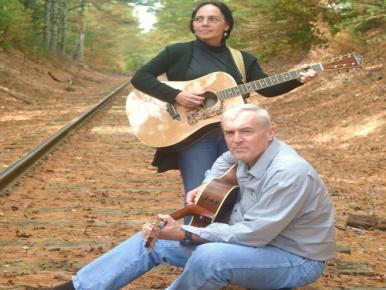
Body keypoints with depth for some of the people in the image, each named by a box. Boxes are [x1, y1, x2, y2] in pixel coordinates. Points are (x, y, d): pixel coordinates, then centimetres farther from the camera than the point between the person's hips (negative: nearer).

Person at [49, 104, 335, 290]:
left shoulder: (288, 172, -29)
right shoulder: (252, 152, 0)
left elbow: (255, 234, -30)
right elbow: (229, 158, 26)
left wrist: (185, 234, -31)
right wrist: (207, 186, 9)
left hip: (295, 259, -9)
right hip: (253, 238, 9)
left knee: (209, 257, -37)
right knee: (153, 239, -1)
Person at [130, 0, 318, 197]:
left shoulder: (242, 59, 12)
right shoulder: (179, 52, 3)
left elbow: (267, 89, 7)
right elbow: (140, 77, -3)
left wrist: (298, 79, -9)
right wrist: (176, 95, -16)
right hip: (194, 136, -3)